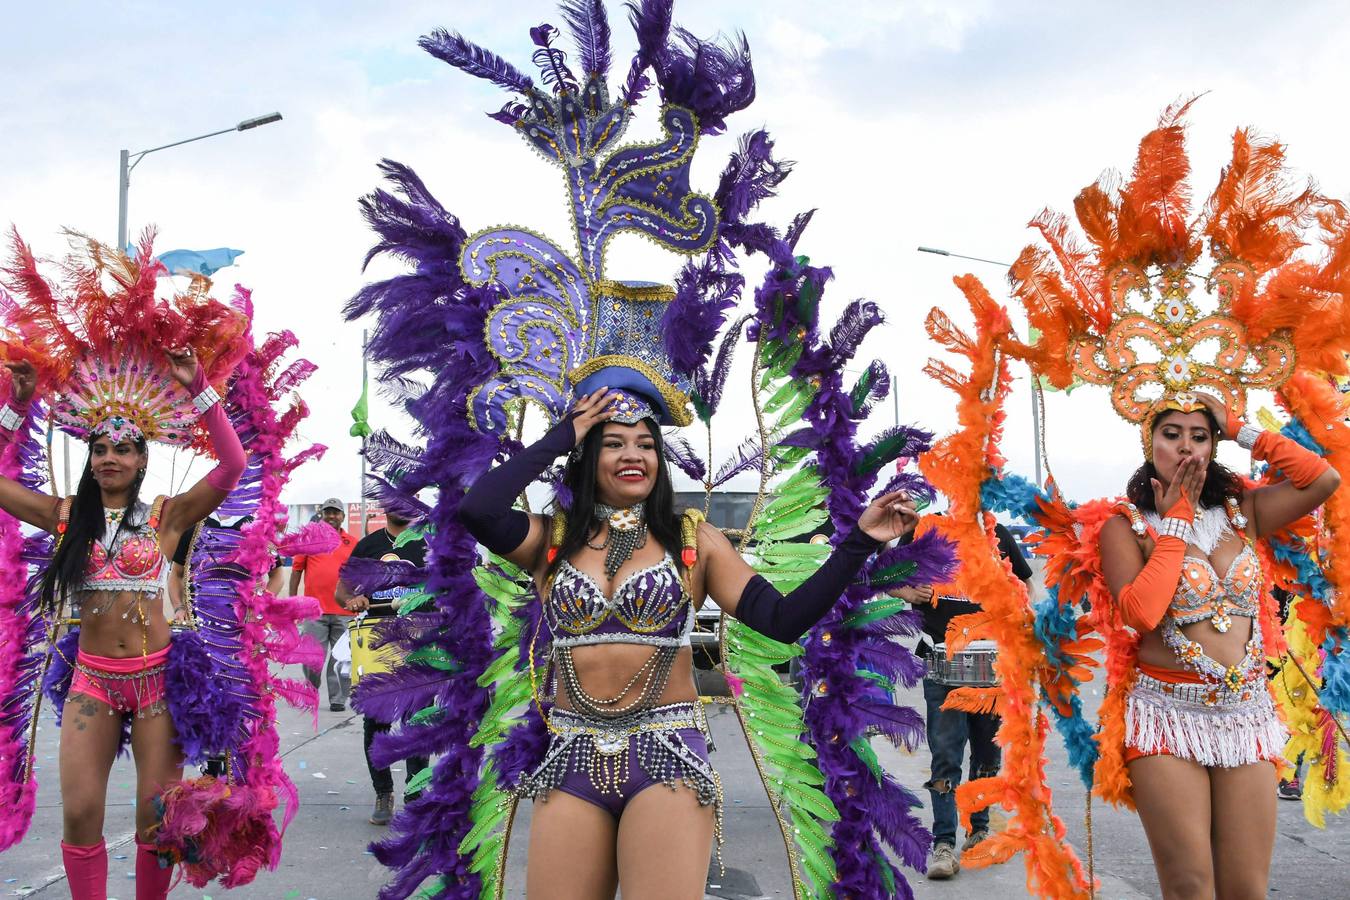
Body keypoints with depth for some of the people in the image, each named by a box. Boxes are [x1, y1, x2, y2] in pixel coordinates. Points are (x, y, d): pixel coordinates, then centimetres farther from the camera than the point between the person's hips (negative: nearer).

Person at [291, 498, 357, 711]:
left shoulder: (353, 543, 10)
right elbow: (296, 570, 9)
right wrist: (293, 600, 5)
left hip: (345, 611, 0)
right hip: (315, 610, 0)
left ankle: (338, 699, 10)